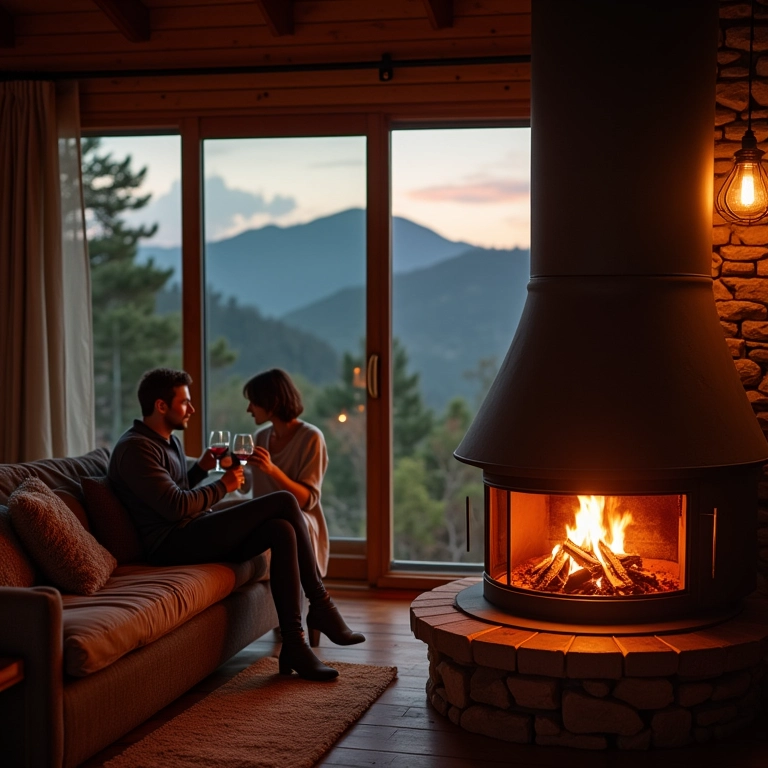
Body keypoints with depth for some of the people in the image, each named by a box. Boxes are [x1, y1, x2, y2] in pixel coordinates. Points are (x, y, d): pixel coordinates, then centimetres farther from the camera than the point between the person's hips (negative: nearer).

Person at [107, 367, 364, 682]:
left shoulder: (169, 441, 20)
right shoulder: (136, 448, -12)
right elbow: (176, 507, -20)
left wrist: (200, 468, 15)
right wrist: (224, 485, -7)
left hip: (195, 534, 10)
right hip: (174, 544, -10)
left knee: (281, 530, -11)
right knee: (284, 502, -18)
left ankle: (293, 646, -13)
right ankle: (321, 606, -11)